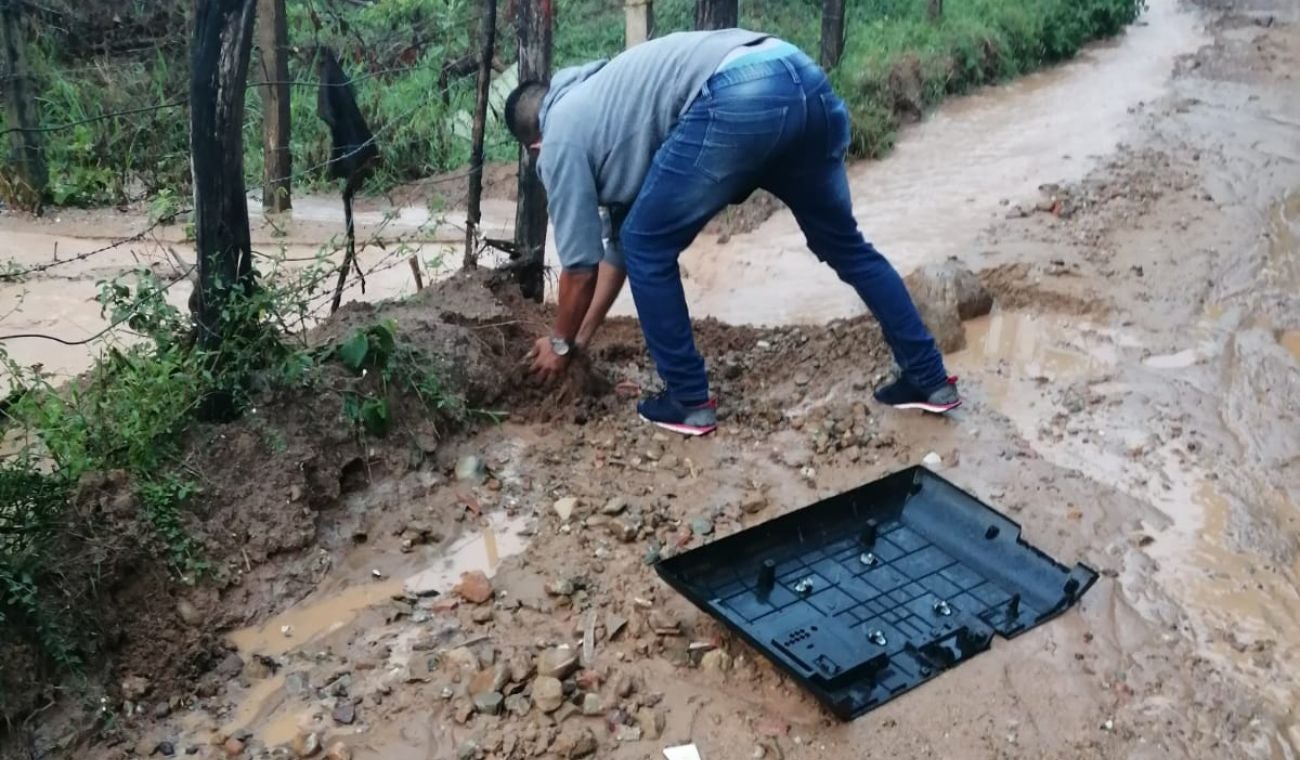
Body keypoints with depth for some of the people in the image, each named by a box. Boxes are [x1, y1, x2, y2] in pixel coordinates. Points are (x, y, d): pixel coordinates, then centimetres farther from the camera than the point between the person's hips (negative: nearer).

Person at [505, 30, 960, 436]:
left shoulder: (561, 139, 15)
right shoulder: (596, 102, 38)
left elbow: (580, 264, 17)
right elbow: (616, 239, 41)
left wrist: (561, 344, 33)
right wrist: (582, 337, 46)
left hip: (739, 101, -9)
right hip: (804, 79, 9)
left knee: (648, 248, 10)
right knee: (843, 243, 24)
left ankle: (689, 400, 18)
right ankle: (929, 380, 32)